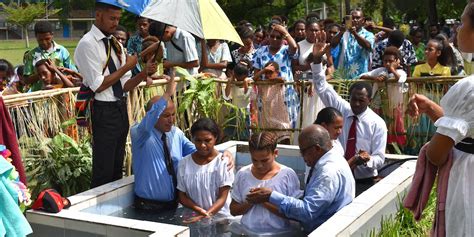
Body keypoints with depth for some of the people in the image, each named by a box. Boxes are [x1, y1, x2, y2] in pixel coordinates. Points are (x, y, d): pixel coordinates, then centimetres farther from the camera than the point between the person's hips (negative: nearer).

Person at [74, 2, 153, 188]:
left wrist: (144, 73, -7)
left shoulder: (116, 44, 10)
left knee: (117, 167, 18)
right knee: (104, 172, 0)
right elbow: (98, 85, -17)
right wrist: (127, 67, -13)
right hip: (104, 111, -7)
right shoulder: (87, 44, -11)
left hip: (121, 108, 7)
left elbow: (124, 85, 9)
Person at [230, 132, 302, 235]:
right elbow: (233, 210, 9)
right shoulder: (242, 174, 5)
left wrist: (266, 201, -14)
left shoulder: (288, 175, -3)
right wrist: (250, 202, -8)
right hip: (246, 231, 1)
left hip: (278, 233, -1)